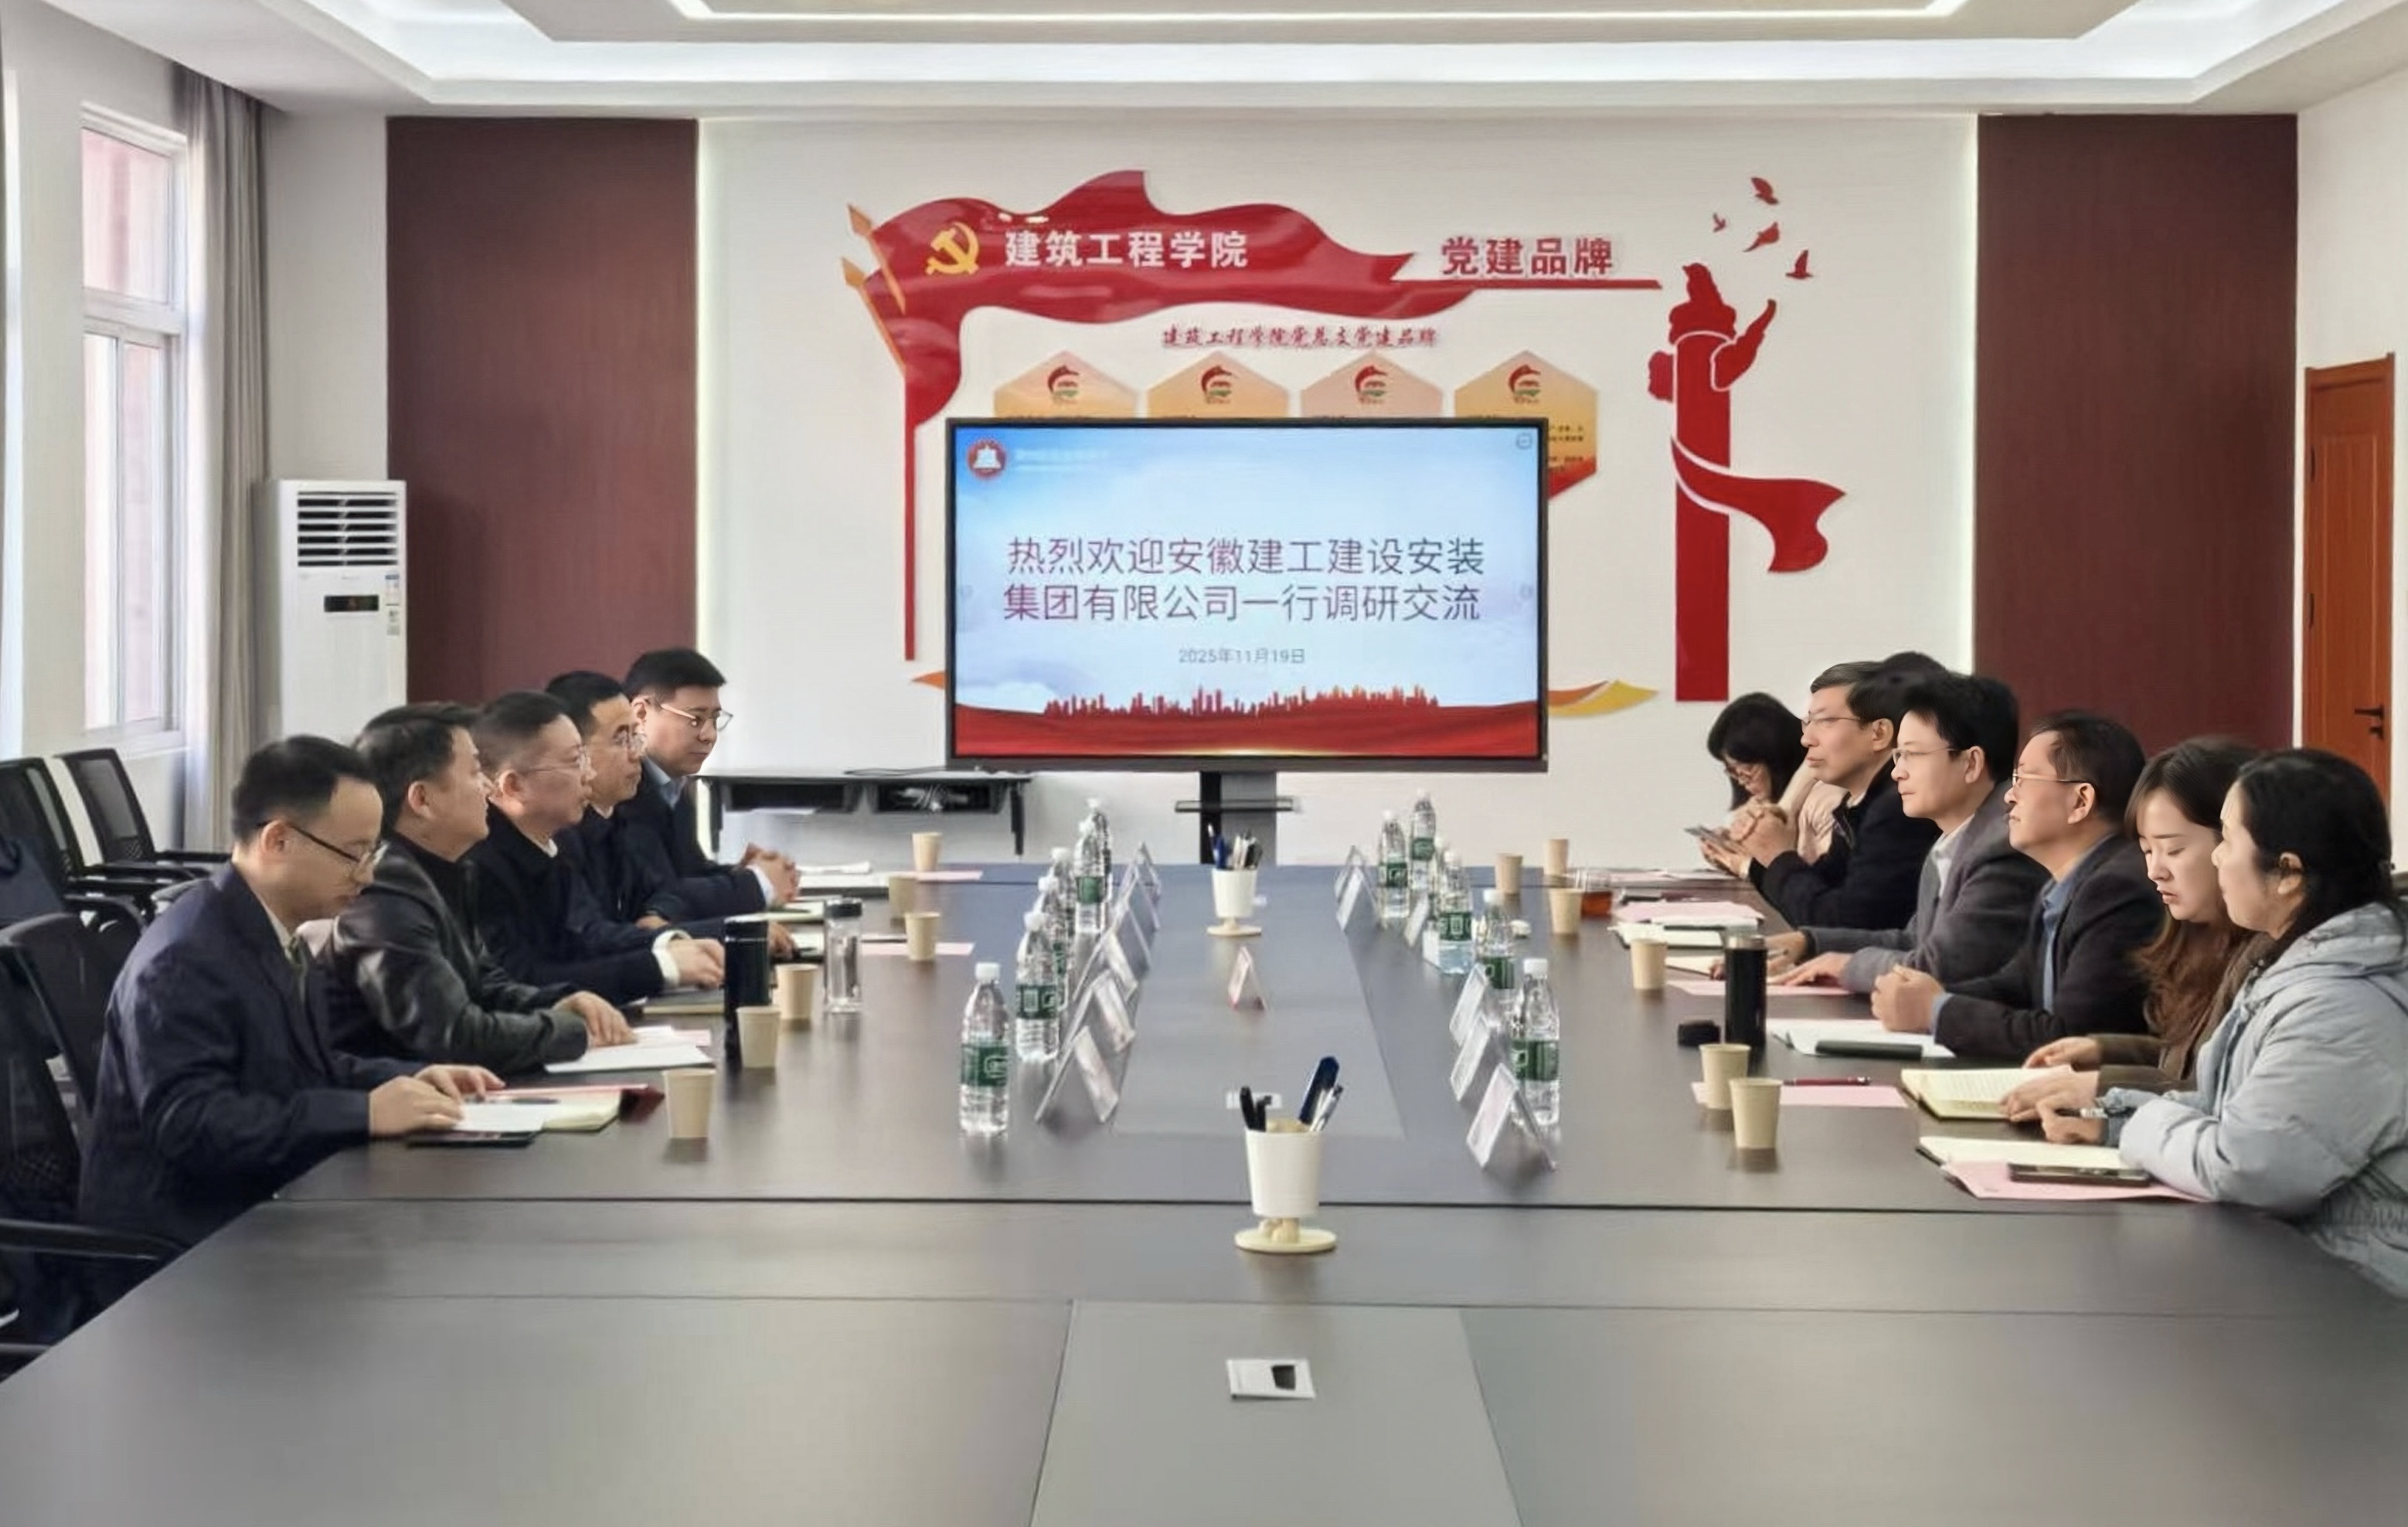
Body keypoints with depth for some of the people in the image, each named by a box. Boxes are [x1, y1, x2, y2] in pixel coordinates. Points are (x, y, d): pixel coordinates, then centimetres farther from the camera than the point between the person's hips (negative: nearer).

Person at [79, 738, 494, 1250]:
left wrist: (409, 1078, 4)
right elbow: (191, 1125, -28)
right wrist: (366, 1112, -28)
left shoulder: (279, 933, 10)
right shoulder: (185, 962, -19)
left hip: (261, 1209, 9)